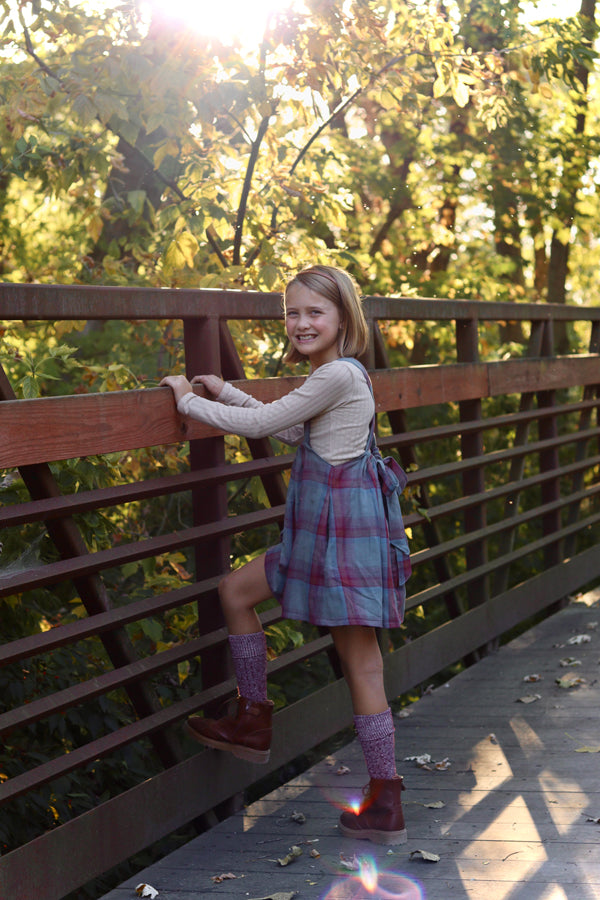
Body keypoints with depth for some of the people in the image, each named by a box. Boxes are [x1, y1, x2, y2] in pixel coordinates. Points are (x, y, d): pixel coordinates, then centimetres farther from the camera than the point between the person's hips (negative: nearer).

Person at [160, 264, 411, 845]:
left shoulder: (338, 375, -17)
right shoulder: (337, 375, 14)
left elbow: (261, 424, -15)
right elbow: (290, 430, 28)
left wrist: (189, 401, -2)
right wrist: (224, 391, 28)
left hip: (344, 529, -10)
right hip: (321, 528, 10)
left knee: (359, 660, -5)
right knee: (235, 590, 17)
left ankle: (385, 801, 2)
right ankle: (254, 721, 27)